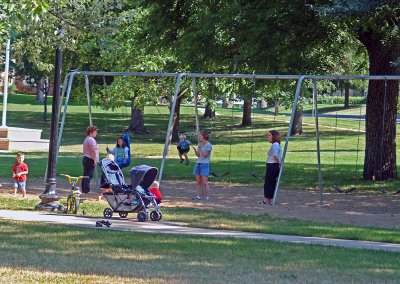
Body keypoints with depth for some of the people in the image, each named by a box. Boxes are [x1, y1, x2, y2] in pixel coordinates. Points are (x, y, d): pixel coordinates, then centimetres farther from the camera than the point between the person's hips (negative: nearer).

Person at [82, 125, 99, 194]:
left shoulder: (86, 139, 20)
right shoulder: (91, 139, -12)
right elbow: (92, 150, -18)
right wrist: (95, 160, -18)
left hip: (85, 158, 11)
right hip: (90, 159, -11)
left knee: (85, 175, 11)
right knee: (89, 175, -12)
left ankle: (84, 190, 13)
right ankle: (87, 190, -16)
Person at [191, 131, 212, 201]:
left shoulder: (208, 145, -8)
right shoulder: (200, 144, 13)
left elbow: (205, 155, -12)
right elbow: (198, 155, 12)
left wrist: (200, 149, -19)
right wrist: (194, 149, -2)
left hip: (205, 164, -7)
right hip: (198, 163, 7)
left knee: (204, 182, -9)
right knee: (198, 182, 3)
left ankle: (207, 197, -3)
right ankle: (198, 196, 4)